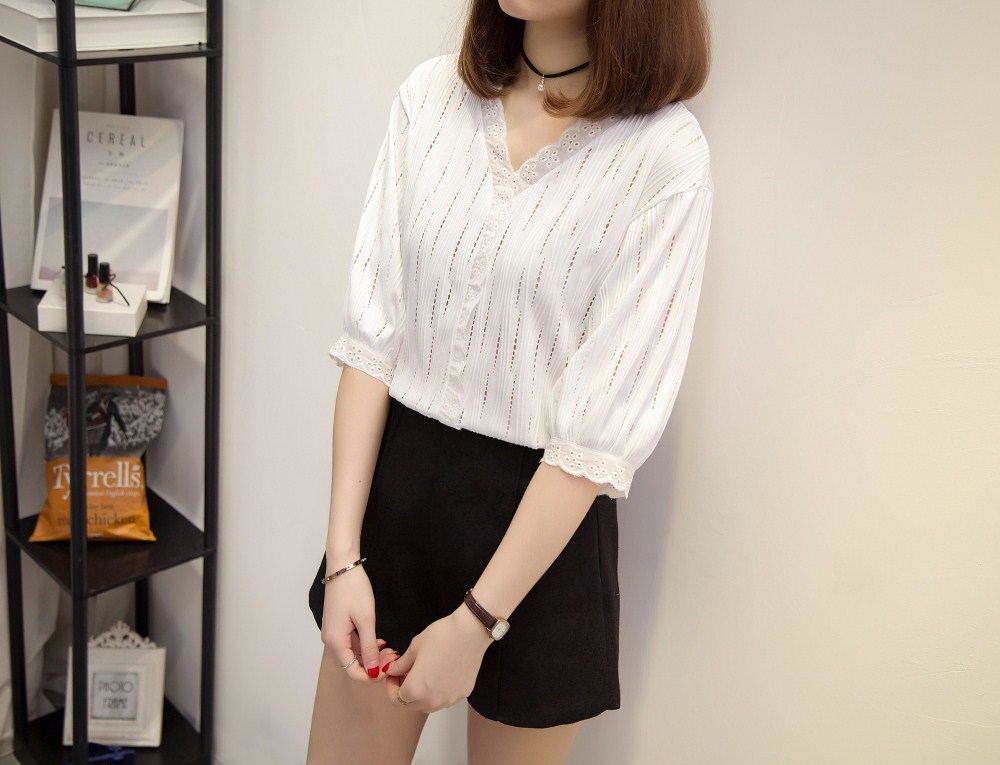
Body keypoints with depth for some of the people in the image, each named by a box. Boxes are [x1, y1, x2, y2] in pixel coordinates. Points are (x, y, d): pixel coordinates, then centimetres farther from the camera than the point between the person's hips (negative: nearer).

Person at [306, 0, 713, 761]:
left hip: (543, 514, -3)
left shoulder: (667, 158, -14)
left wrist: (475, 621, -15)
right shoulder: (429, 94, -2)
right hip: (395, 479, 4)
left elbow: (602, 429, -15)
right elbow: (372, 333, -4)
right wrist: (343, 556, -8)